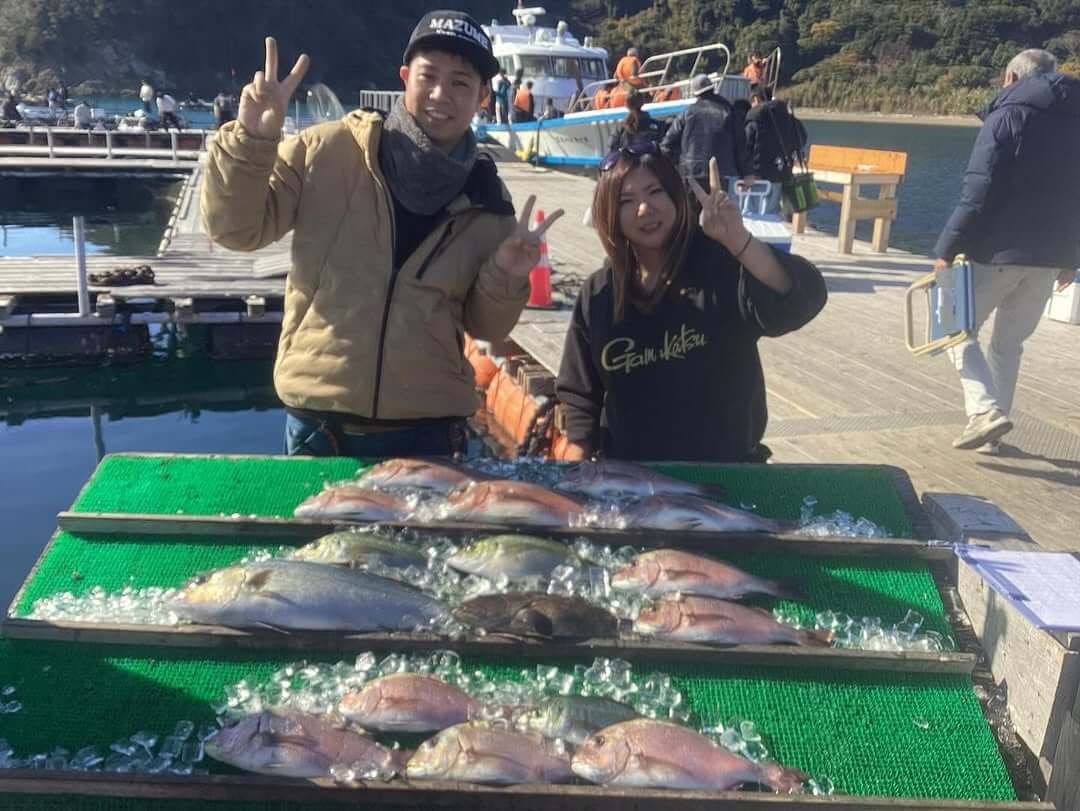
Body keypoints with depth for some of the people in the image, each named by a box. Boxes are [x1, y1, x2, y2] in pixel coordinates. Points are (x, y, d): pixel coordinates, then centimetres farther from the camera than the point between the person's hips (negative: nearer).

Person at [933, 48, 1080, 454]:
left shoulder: (1007, 116, -7)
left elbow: (979, 193, -16)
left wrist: (947, 247, -14)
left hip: (999, 251, -6)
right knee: (1009, 341, 17)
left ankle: (985, 411, -9)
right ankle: (992, 428, 19)